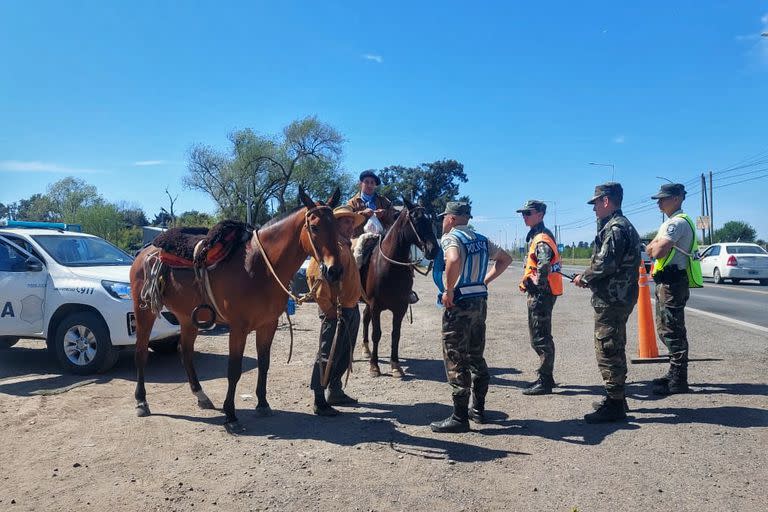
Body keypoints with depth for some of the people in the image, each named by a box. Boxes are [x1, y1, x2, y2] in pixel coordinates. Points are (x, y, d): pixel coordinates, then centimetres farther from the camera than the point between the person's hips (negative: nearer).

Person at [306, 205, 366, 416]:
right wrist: (327, 307, -21)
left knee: (344, 355, 19)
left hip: (351, 309, 10)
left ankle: (335, 392, 33)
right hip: (336, 311, -10)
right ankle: (319, 402, 8)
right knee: (328, 356, -1)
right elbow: (313, 275, -24)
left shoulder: (346, 246, 14)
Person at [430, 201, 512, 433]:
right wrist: (485, 280, 15)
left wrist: (448, 290, -23)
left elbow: (454, 260, -35)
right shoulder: (481, 239, 12)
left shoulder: (451, 237, -13)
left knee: (455, 361, -1)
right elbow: (505, 259, 22)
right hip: (480, 301, 8)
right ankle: (478, 409, 28)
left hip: (459, 303, -8)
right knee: (476, 358, 17)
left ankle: (459, 418, 4)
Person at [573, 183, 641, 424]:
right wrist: (589, 278, 13)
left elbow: (605, 264, -24)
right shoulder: (622, 225, 18)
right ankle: (617, 398, 29)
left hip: (611, 299, -11)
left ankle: (614, 404, 1)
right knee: (614, 348, 18)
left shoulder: (614, 228, -16)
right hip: (620, 297, 11)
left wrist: (584, 277, -8)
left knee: (608, 349, -5)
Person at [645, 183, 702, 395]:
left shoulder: (678, 222, -15)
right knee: (666, 329, 17)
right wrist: (657, 246, -2)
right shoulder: (670, 222, 19)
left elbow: (658, 252, -24)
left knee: (672, 330, -7)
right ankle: (675, 374, 27)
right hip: (667, 280, 11)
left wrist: (656, 246, -5)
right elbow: (650, 250, 17)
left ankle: (678, 381, -1)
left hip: (672, 281, -11)